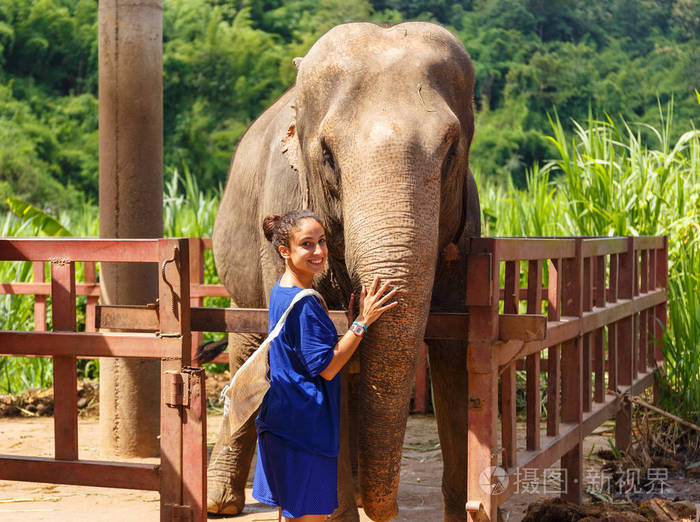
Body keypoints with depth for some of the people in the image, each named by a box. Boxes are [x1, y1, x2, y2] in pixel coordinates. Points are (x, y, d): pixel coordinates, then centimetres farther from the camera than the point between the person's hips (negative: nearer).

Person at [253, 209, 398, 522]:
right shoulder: (303, 303, -21)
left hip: (284, 422, 10)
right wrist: (362, 323, -19)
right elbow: (326, 367, -20)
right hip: (304, 425, -10)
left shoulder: (283, 291, 10)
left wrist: (350, 323, 7)